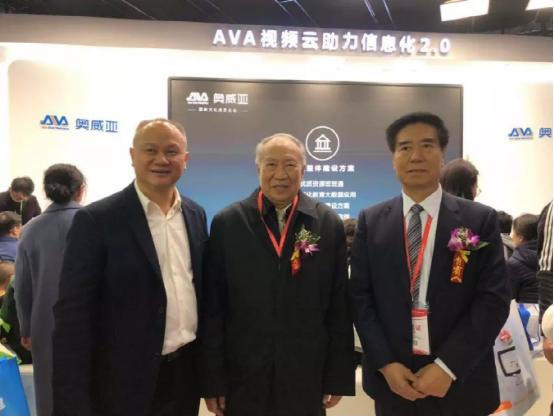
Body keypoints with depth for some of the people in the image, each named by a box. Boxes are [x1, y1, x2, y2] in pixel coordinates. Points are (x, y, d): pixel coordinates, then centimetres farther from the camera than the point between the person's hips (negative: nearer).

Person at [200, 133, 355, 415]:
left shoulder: (329, 224, -2)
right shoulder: (227, 223, -4)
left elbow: (339, 306, 0)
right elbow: (213, 307, -3)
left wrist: (338, 376, 1)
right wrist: (212, 379, -3)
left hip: (306, 378, 1)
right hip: (242, 377, 0)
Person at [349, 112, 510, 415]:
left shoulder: (481, 220, -4)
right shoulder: (371, 221, 1)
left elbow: (494, 299, -8)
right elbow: (360, 296, -1)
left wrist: (447, 367, -14)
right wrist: (386, 363, -10)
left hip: (460, 379, -1)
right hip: (391, 377, 1)